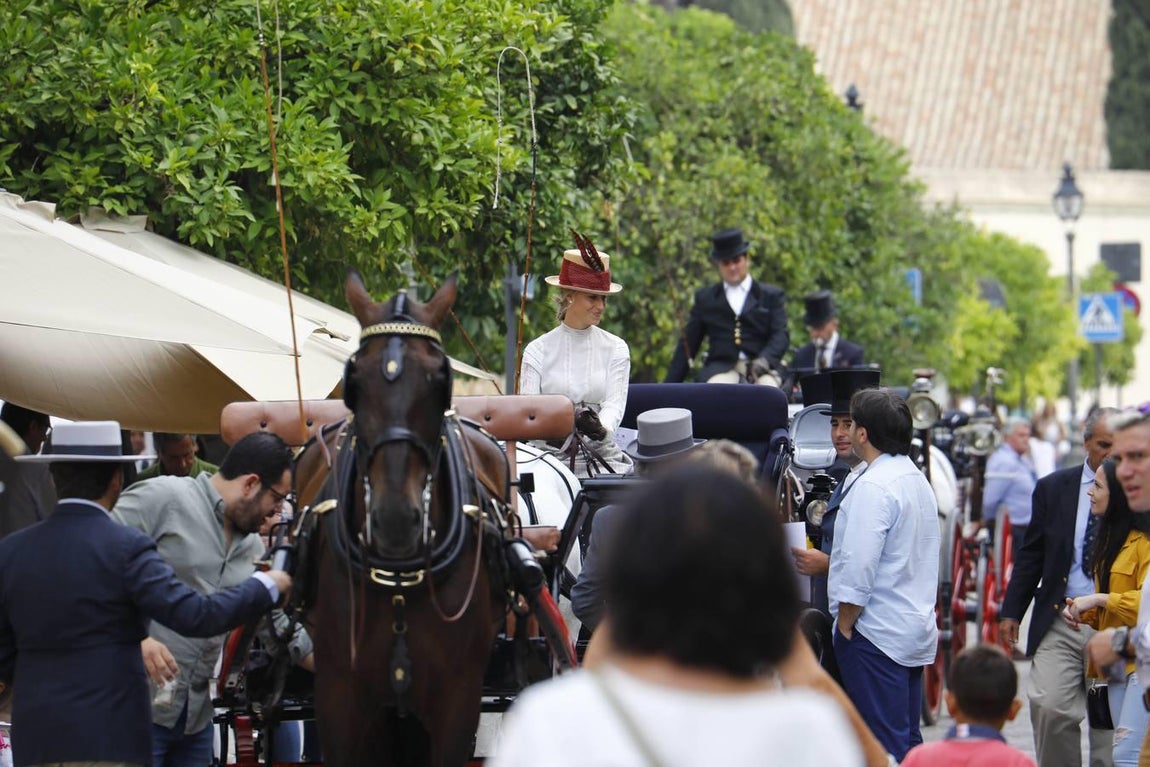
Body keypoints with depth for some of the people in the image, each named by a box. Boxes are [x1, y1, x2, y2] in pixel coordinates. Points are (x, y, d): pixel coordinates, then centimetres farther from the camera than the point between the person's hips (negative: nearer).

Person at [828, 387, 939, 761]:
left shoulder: (873, 487, -17)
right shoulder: (918, 480, 13)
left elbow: (858, 567, -21)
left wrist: (844, 627, -11)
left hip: (876, 633, -10)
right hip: (916, 628, 10)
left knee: (884, 744, -7)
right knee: (908, 738, 13)